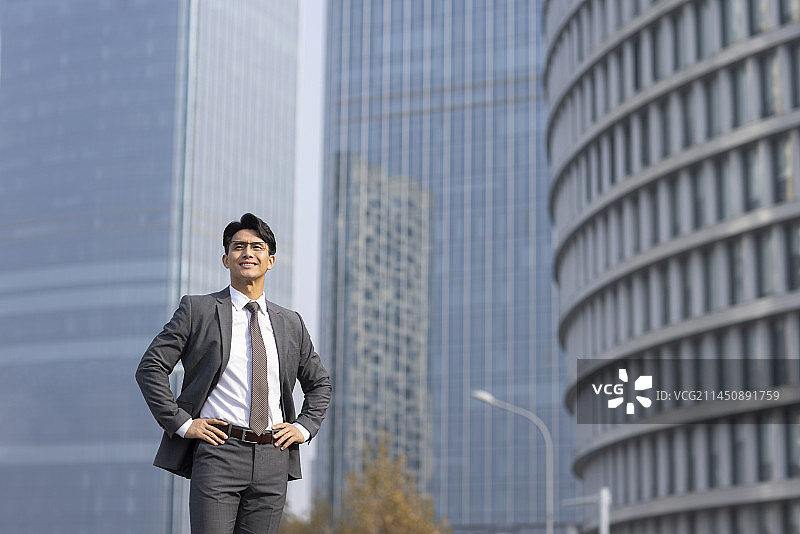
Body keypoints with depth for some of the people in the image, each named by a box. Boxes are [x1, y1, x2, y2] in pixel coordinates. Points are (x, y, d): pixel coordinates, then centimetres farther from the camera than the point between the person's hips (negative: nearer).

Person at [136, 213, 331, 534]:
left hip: (273, 460, 4)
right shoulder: (197, 310, 5)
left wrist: (304, 427, 11)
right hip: (218, 451, -3)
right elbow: (150, 368, 2)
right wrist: (182, 423, -6)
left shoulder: (290, 324, 16)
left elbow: (319, 383, 28)